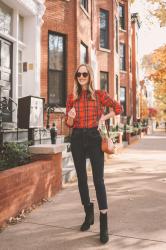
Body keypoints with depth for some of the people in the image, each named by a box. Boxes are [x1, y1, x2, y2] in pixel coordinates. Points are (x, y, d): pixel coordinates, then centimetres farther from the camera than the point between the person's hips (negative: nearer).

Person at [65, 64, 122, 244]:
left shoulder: (99, 95, 1)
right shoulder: (71, 98, 6)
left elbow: (118, 108, 10)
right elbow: (69, 124, 6)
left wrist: (104, 118, -4)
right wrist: (70, 117, -16)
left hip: (94, 137, -3)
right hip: (77, 138, 3)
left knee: (98, 179, -7)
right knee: (81, 178, 10)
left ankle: (104, 224, 1)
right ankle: (89, 214, 30)